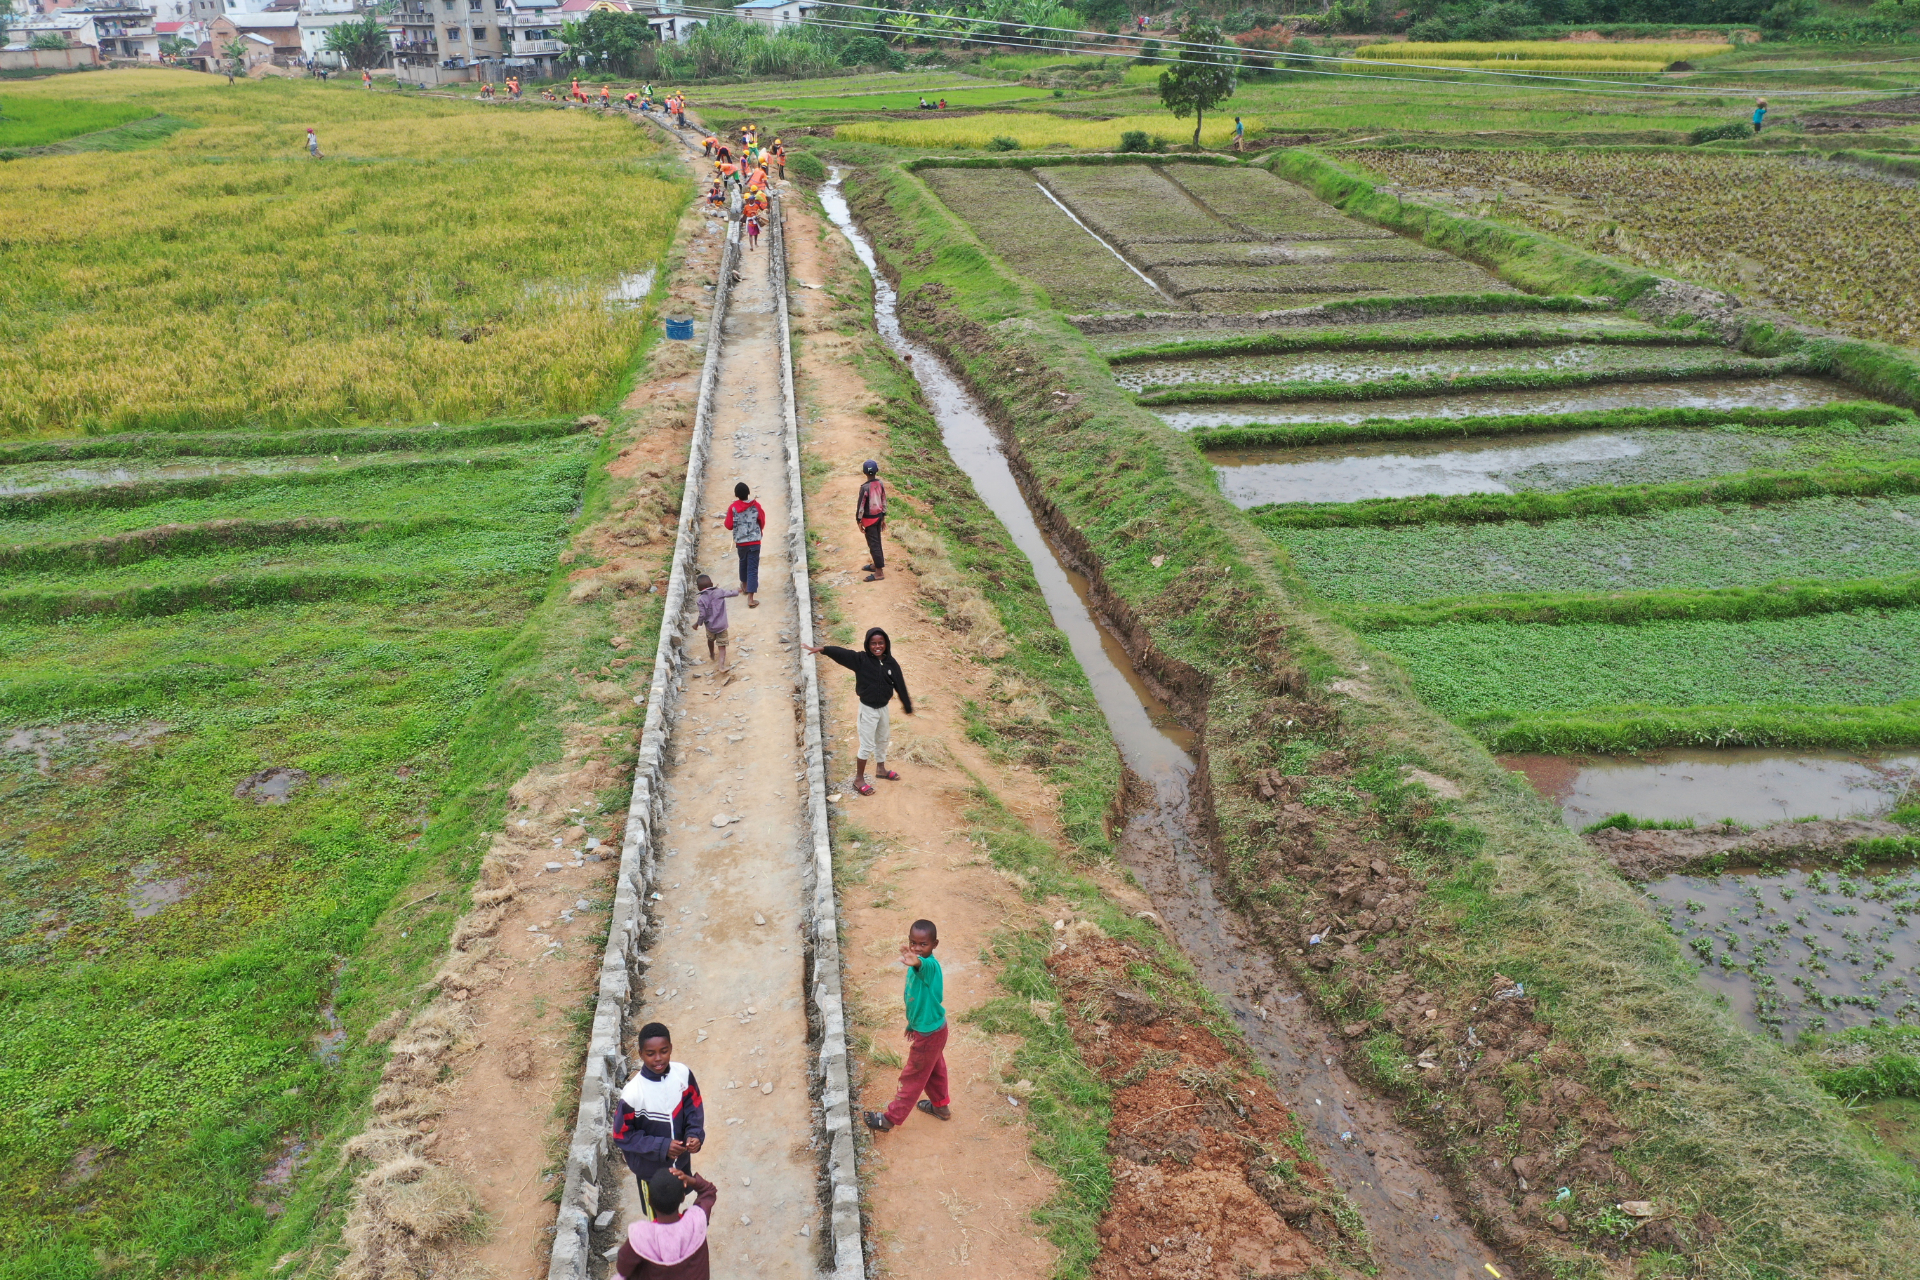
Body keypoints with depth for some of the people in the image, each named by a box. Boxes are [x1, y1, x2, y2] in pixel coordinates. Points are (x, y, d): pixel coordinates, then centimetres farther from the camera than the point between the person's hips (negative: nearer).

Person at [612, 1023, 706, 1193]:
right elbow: (622, 1136, -21)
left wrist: (695, 1134, -22)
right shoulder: (632, 1094, -31)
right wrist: (661, 1147, -27)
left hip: (681, 1159, 4)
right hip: (650, 1167, -4)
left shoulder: (683, 1073, -19)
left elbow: (694, 1106, -5)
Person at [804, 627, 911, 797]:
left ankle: (880, 768, 47)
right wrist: (823, 648, -45)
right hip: (868, 709, -5)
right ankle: (859, 779, 18)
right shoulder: (861, 659, -17)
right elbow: (841, 653, -31)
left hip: (883, 708, 5)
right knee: (867, 746, 2)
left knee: (882, 740, 24)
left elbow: (900, 685, 0)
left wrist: (907, 706, 8)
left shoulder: (890, 663, -7)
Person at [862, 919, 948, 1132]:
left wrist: (916, 963, -81)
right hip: (933, 1028, 9)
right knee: (934, 1069, 27)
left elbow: (925, 965, -58)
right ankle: (940, 1106, 47)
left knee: (912, 1077, 9)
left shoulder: (930, 966, -32)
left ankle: (891, 1118, 24)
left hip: (928, 1034, -9)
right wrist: (912, 1023, 22)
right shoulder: (916, 966, -2)